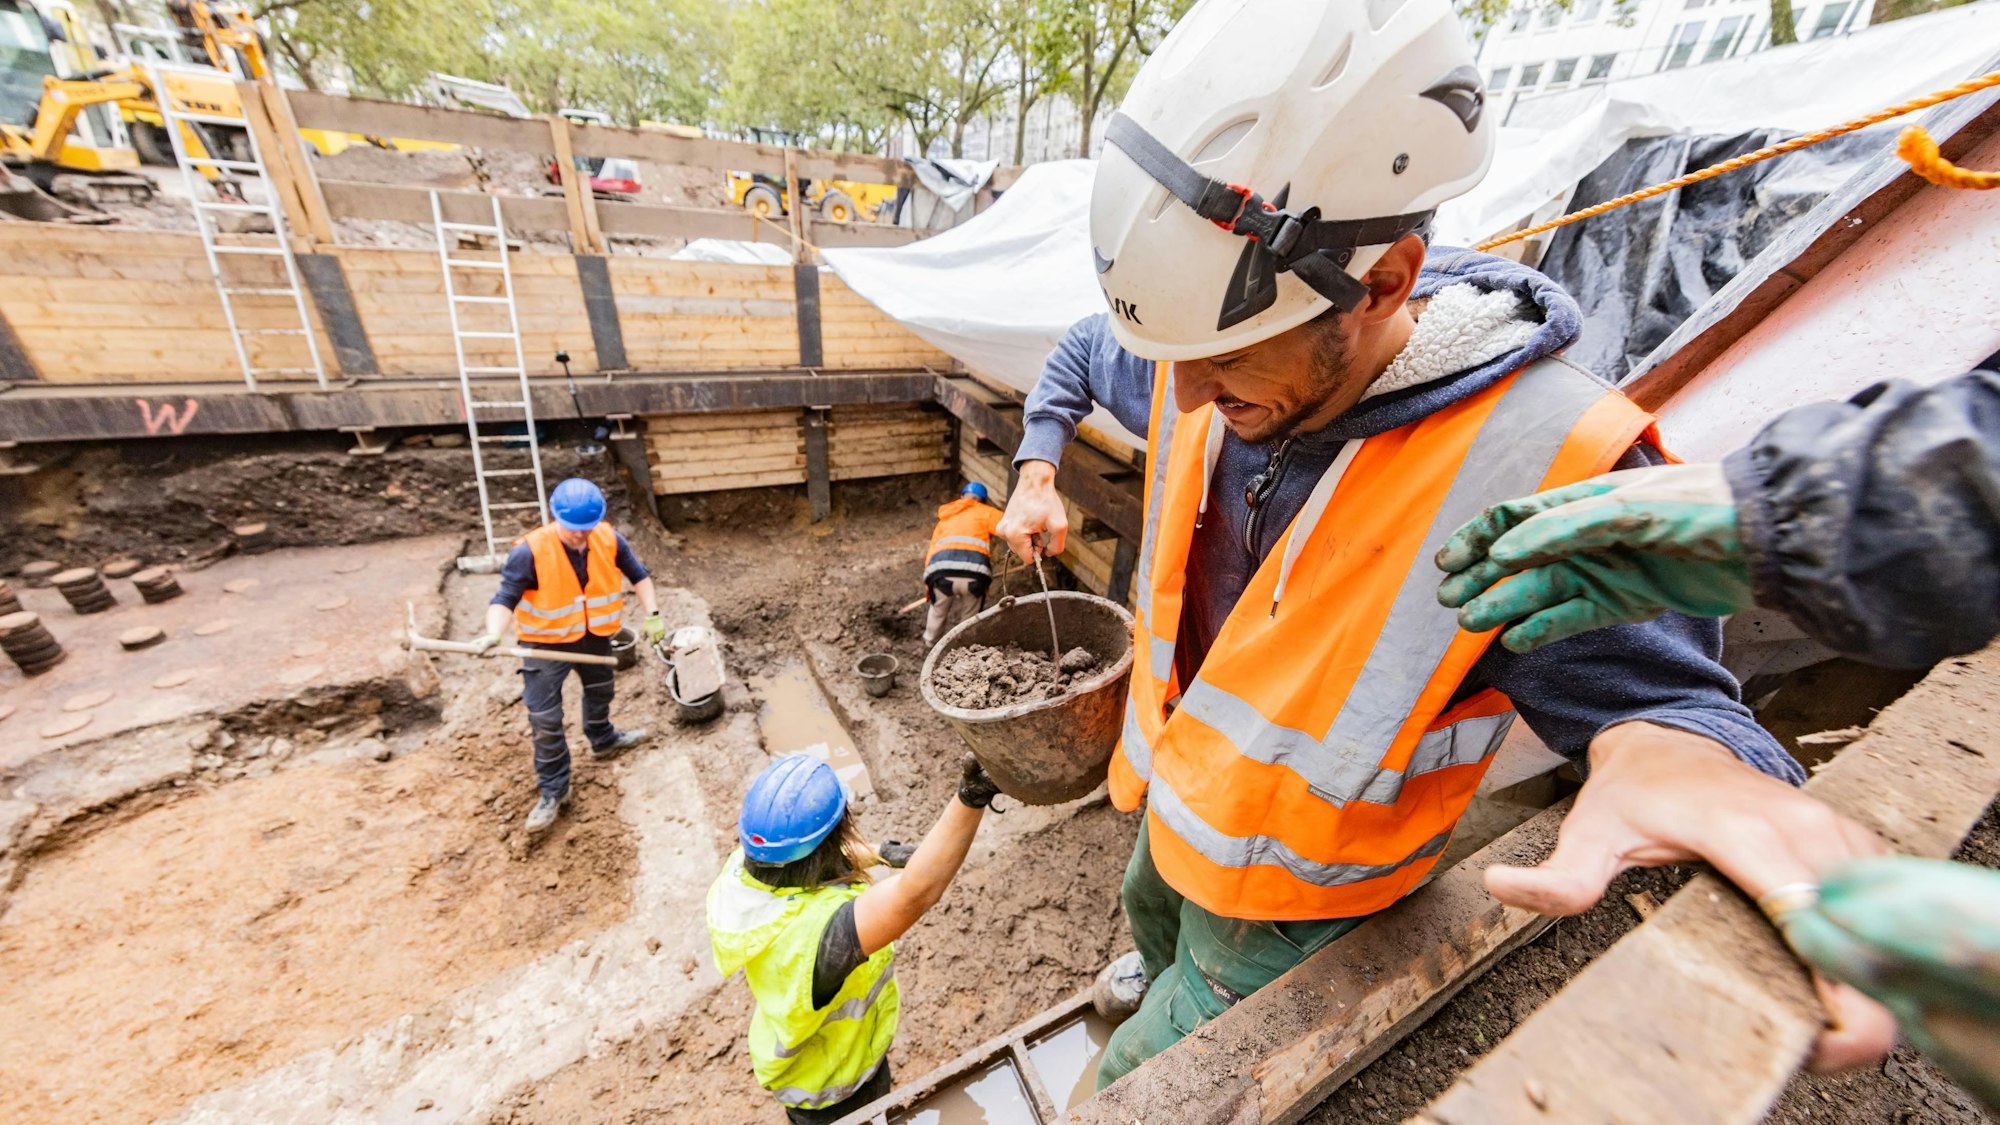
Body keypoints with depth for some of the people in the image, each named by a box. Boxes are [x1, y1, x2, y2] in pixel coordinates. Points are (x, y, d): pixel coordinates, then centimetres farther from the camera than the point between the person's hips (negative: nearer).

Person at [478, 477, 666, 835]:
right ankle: (553, 791, 15)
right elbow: (505, 598, -23)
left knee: (601, 691, 26)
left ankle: (603, 741, 55)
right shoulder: (530, 551, -26)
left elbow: (638, 574, -2)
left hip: (595, 635, 4)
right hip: (546, 643, -4)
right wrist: (494, 633, -42)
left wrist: (652, 614, -8)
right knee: (545, 718, -1)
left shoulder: (609, 539, -15)